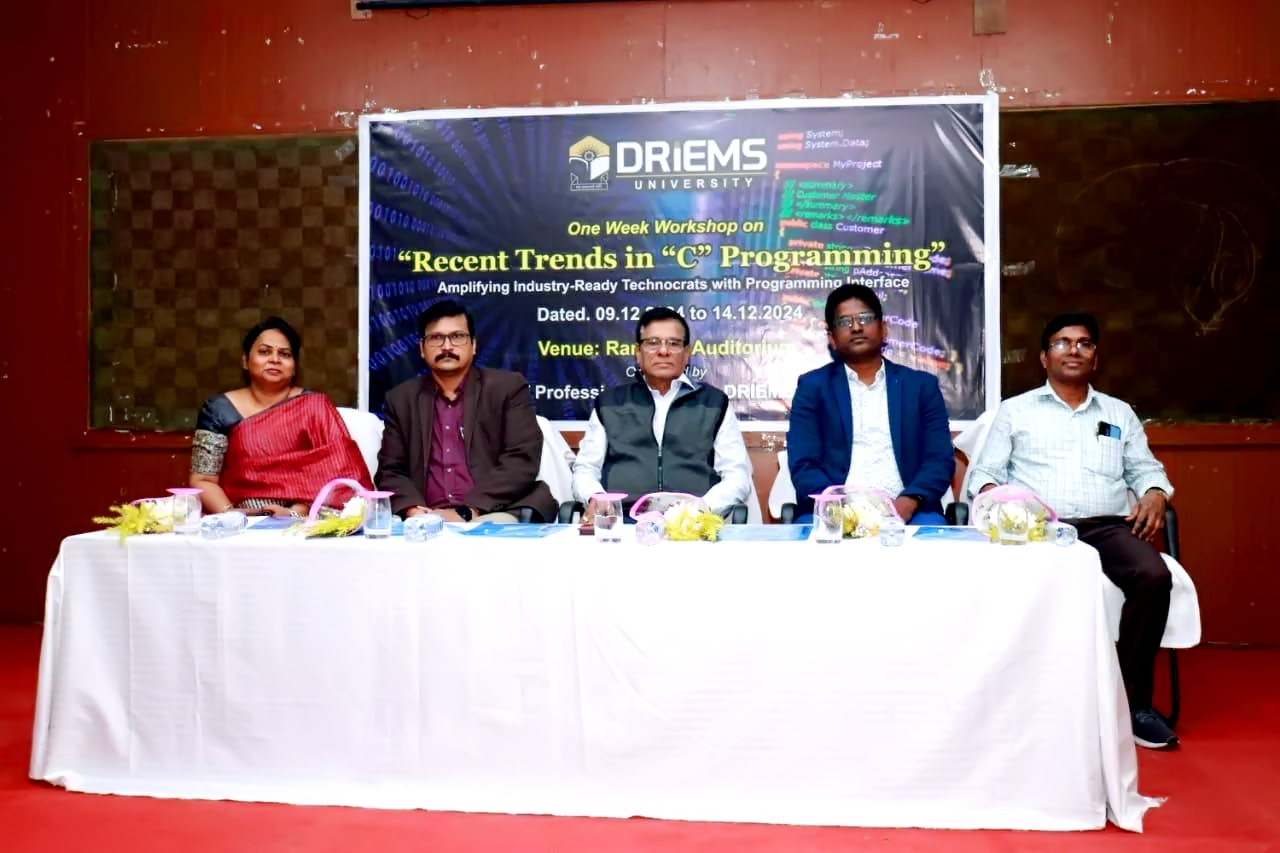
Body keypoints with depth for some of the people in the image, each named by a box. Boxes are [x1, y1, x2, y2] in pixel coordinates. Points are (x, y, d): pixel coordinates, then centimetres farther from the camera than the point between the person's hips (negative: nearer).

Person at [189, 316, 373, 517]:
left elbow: (335, 471, -2)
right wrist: (229, 513, -12)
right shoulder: (219, 410, 7)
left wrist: (296, 512, -15)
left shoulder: (316, 406, 6)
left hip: (303, 521, -1)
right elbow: (202, 481, 6)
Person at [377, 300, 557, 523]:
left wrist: (466, 512, -16)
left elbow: (522, 461, -5)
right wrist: (414, 511, -12)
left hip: (492, 516, -4)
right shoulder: (401, 399, 15)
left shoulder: (508, 387, 5)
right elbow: (391, 470, 10)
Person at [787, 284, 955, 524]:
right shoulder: (812, 387, 11)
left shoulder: (921, 385, 15)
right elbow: (803, 466, 2)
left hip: (903, 510, 2)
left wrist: (909, 501, -13)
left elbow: (940, 459, 7)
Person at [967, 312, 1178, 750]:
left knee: (1154, 577, -29)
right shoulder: (1015, 410, 16)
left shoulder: (1120, 413, 24)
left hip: (1107, 526, 3)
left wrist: (1155, 494, -2)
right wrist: (993, 496, -13)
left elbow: (1145, 469, 22)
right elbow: (985, 472, 9)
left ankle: (1134, 701, -16)